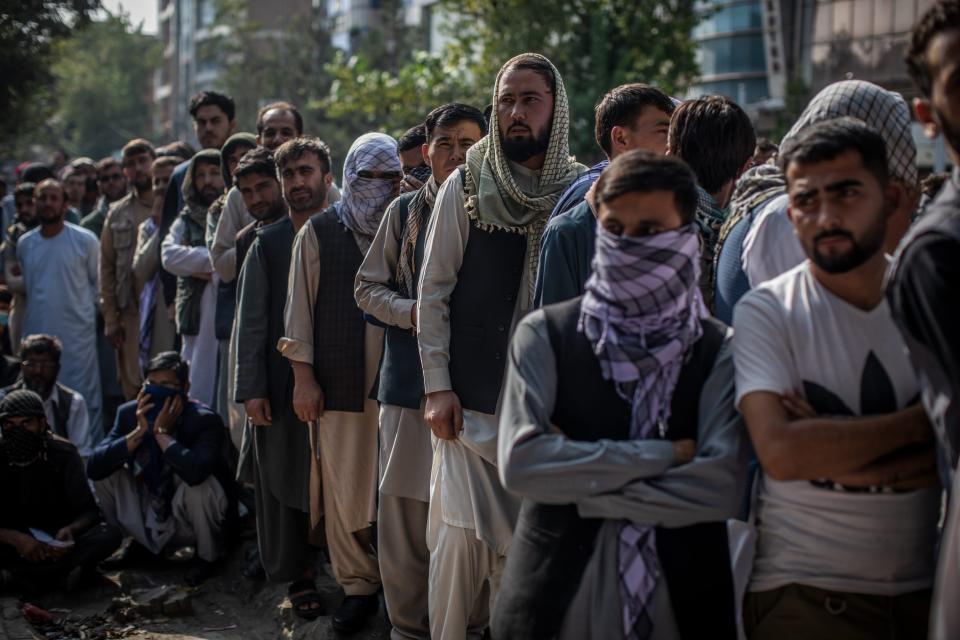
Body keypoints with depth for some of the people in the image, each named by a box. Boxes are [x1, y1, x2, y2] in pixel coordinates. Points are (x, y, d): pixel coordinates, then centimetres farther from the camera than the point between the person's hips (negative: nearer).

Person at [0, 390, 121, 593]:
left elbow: (88, 511, -6)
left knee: (109, 535, -28)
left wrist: (71, 529, -29)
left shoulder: (63, 454, -6)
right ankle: (63, 570, -27)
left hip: (55, 542, 1)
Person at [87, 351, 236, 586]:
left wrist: (162, 433, -31)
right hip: (153, 515, 5)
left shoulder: (206, 421, -23)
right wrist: (139, 432, -25)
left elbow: (195, 471, -45)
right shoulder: (130, 413, -7)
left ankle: (207, 557, -5)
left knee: (196, 482, -34)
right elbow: (93, 467, -18)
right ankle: (140, 543, 12)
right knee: (106, 472, -10)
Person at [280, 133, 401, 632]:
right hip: (340, 382, 0)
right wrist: (303, 376, 0)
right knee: (345, 488, 4)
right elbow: (300, 305, 5)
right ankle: (357, 586, 16)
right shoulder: (319, 231, 5)